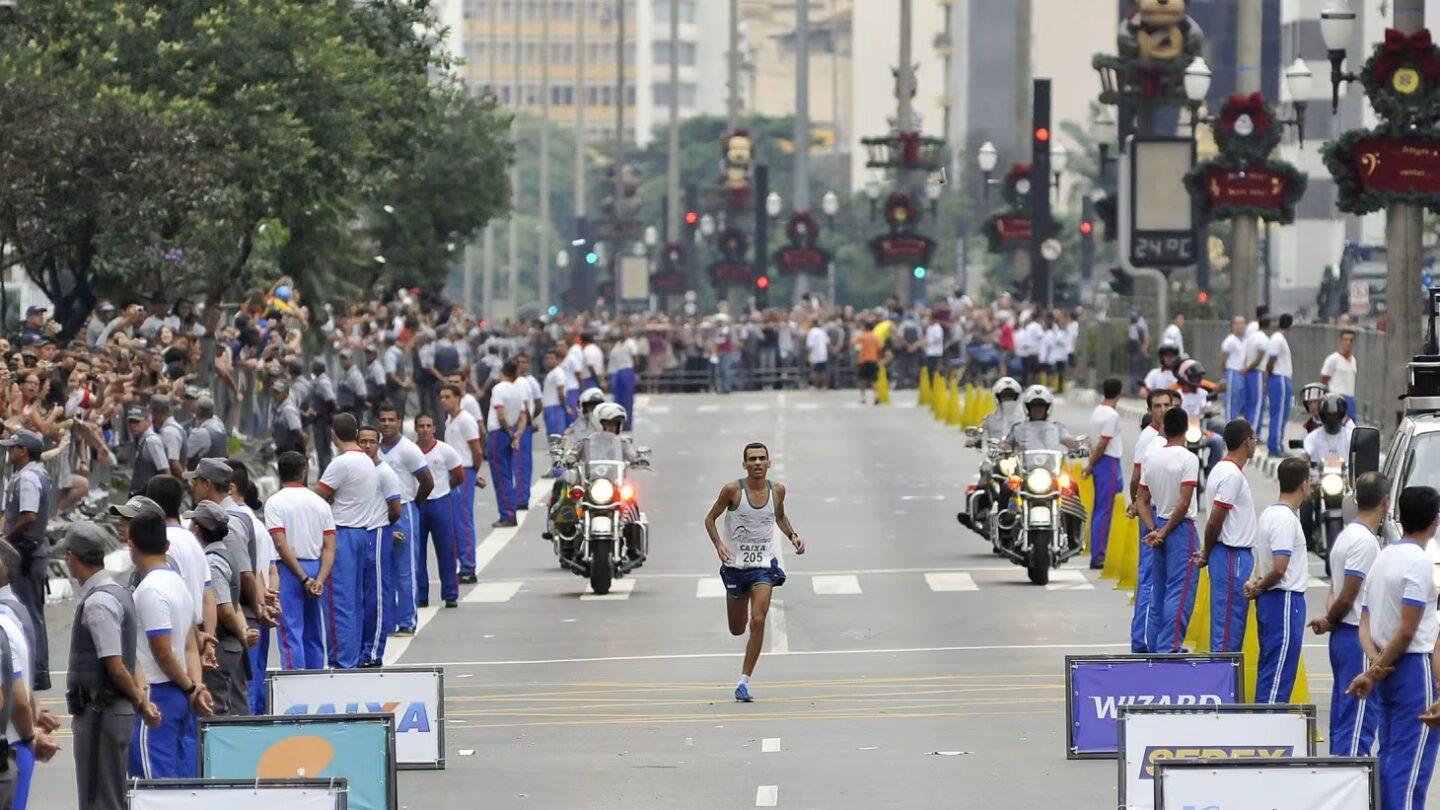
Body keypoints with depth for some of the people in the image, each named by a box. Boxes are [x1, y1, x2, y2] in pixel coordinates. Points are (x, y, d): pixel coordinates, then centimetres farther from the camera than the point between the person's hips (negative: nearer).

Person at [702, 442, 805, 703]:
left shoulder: (777, 490, -2)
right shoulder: (733, 490, -10)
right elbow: (710, 518, 1)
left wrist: (792, 535, 1)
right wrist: (718, 543, -15)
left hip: (764, 565, 0)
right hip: (735, 564, 0)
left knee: (758, 622, -17)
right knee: (737, 629, 8)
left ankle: (744, 681, -10)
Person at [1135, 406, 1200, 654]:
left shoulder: (1151, 457, 7)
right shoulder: (1188, 459, -13)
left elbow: (1143, 501, 8)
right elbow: (1183, 503, -18)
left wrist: (1153, 530, 0)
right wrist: (1164, 532, -10)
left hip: (1158, 528, 7)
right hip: (1181, 530, -7)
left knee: (1159, 593, 14)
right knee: (1180, 594, -6)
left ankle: (1154, 648, 17)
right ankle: (1168, 649, -14)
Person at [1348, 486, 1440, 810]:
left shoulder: (1382, 558, 14)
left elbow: (1365, 625, 12)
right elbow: (1407, 629, -17)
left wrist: (1376, 661, -3)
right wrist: (1375, 674, -8)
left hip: (1387, 672, 9)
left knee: (1389, 757, 11)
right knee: (1411, 763, -10)